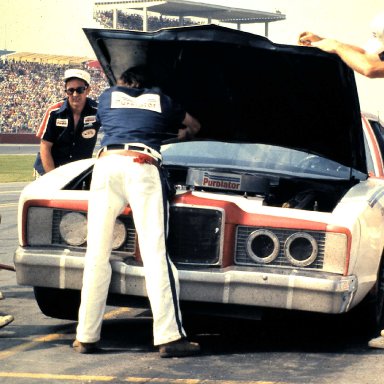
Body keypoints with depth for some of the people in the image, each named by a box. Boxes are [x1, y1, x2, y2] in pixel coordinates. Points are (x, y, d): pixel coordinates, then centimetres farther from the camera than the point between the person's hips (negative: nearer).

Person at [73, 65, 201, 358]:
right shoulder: (160, 99, 24)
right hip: (144, 167, -1)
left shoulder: (108, 96, 24)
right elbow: (194, 126, 40)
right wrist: (183, 134, 62)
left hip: (107, 164, 1)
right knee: (155, 252, -6)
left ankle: (86, 336, 4)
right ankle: (169, 337, -11)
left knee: (97, 253, 4)